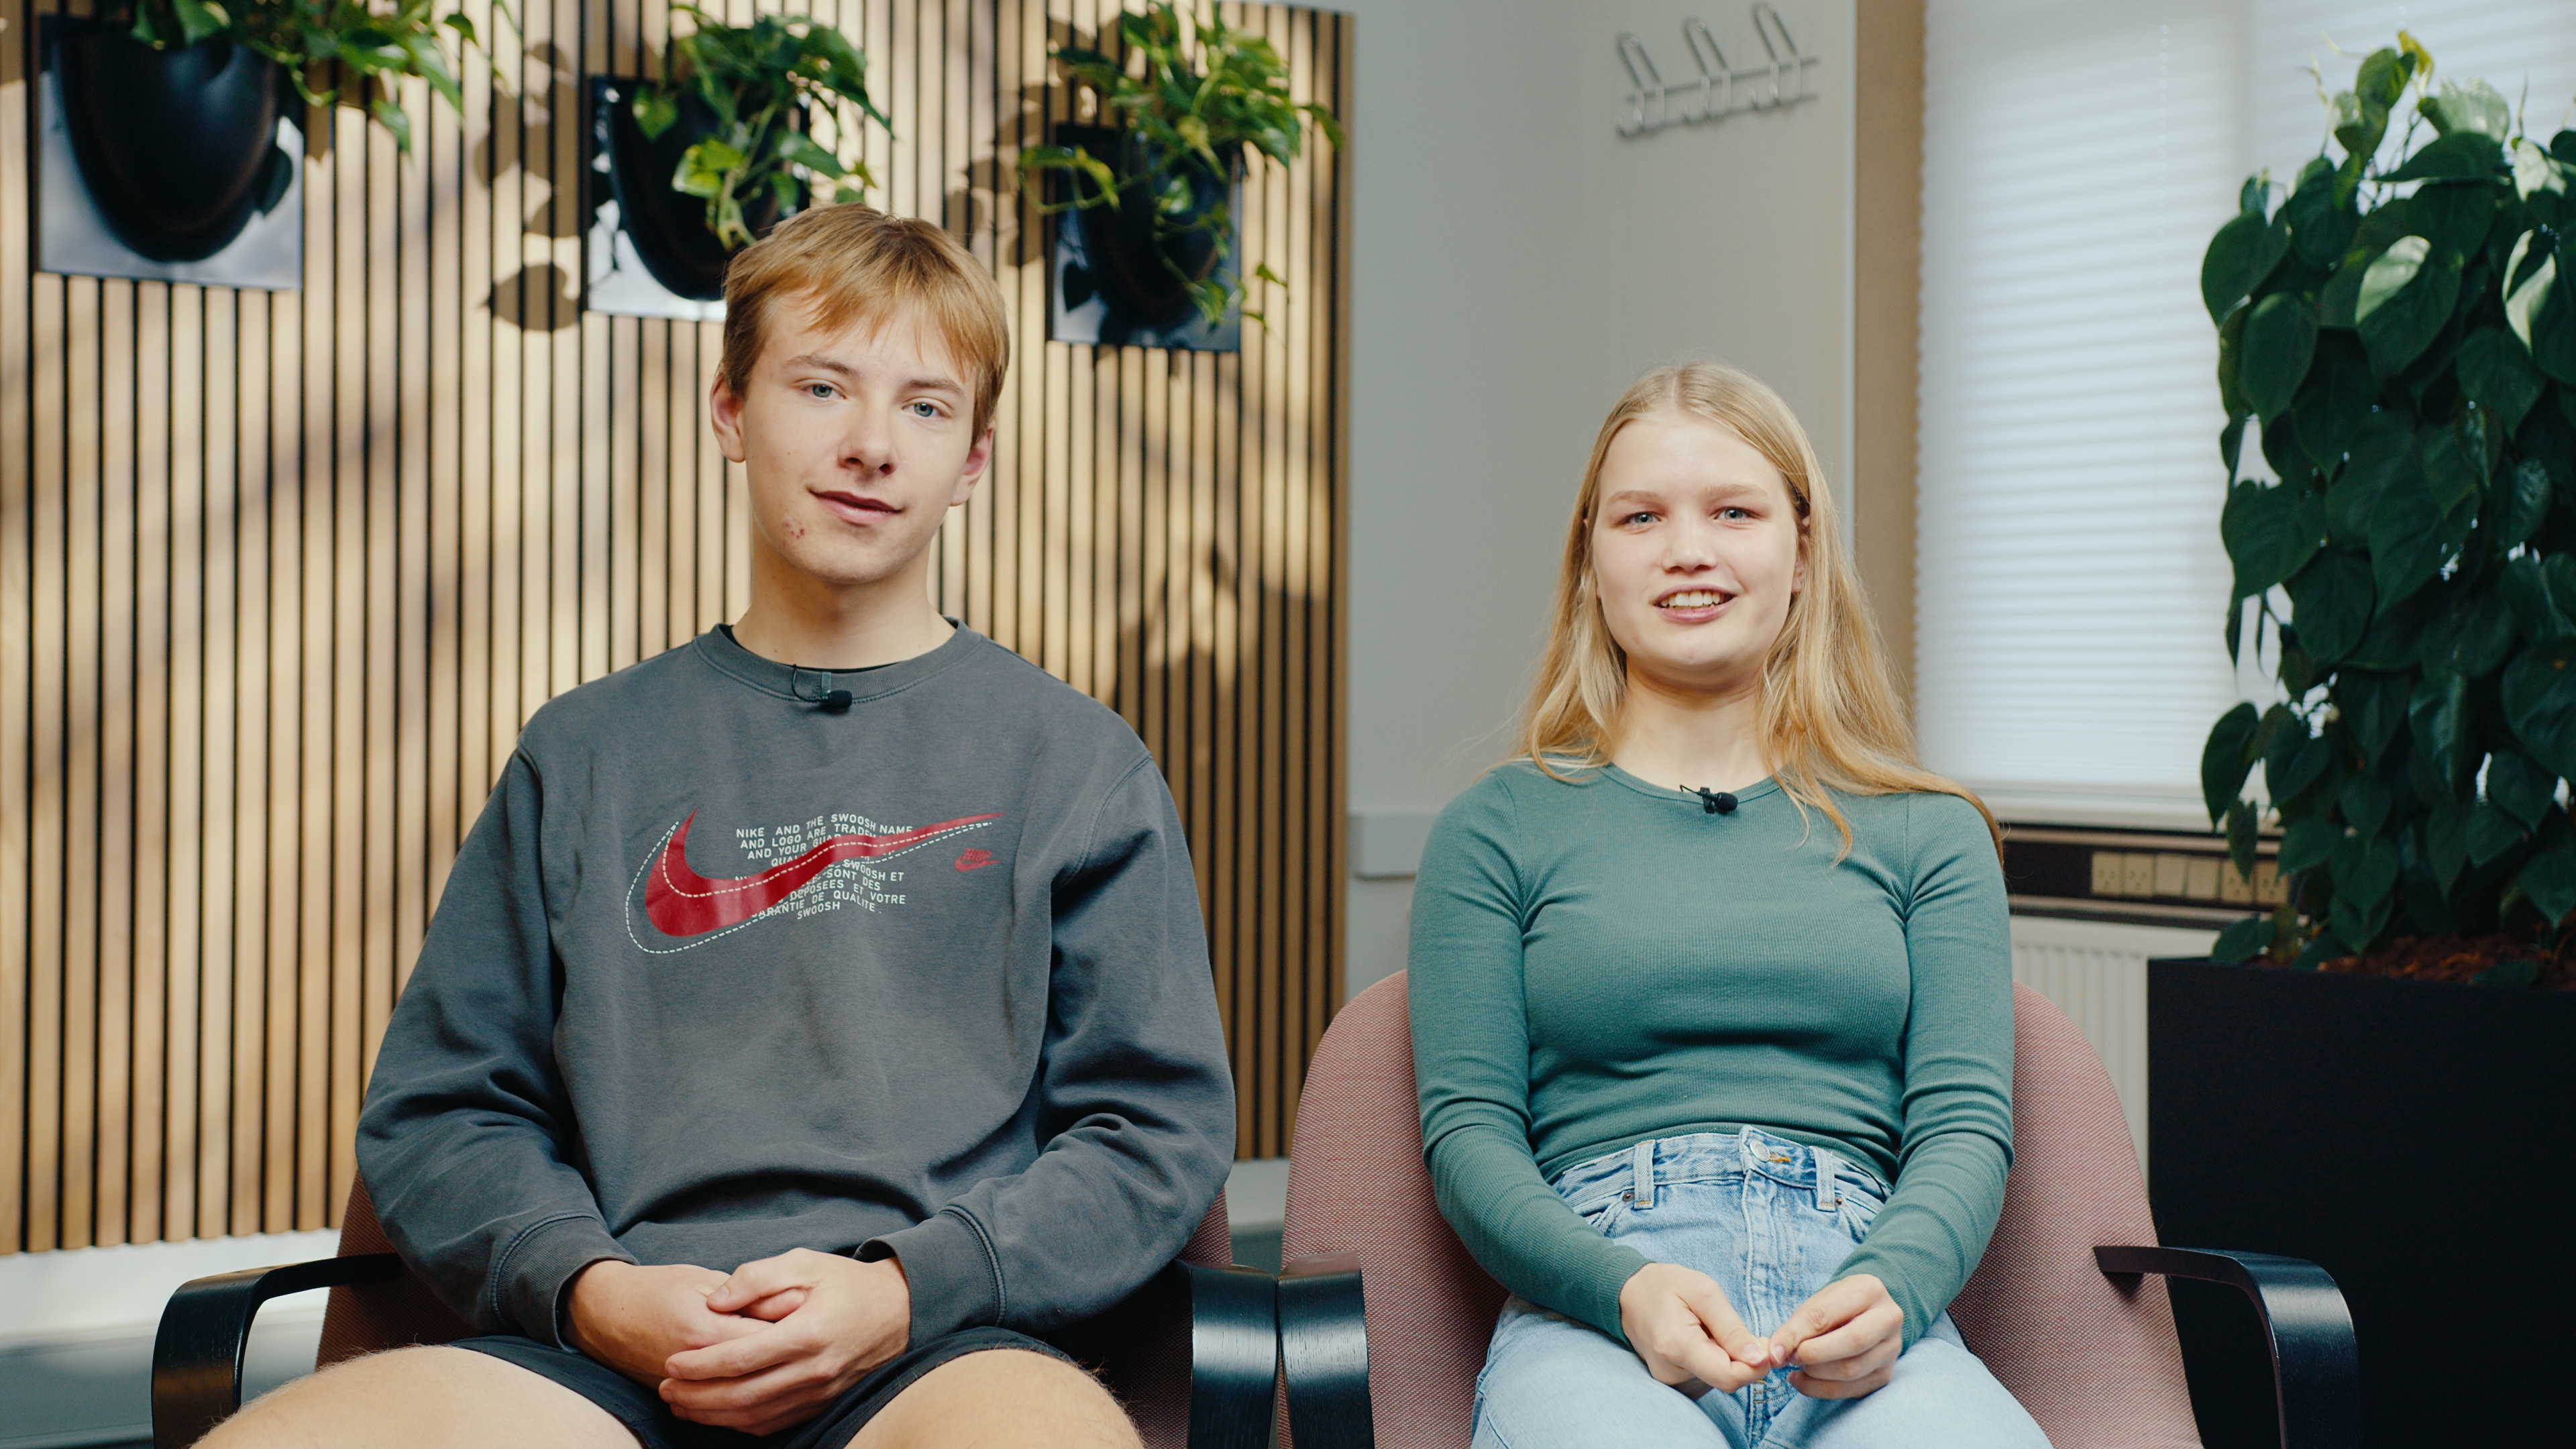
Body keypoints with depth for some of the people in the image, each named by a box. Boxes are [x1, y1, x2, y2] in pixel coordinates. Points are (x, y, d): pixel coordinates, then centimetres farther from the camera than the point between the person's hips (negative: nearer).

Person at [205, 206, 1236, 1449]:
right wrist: (588, 1286, -4)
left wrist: (908, 1290, -7)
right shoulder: (586, 753, 20)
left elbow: (1159, 1127, 9)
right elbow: (436, 1108, 17)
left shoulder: (1076, 764, 15)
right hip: (607, 1346, 2)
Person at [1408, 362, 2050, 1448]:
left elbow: (1965, 1123, 11)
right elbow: (1468, 1129, 7)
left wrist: (1889, 1288, -12)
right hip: (1593, 1318, -1)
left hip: (1864, 1321, 2)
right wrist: (1623, 1288, -13)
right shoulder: (1499, 829, 16)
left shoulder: (1925, 833, 20)